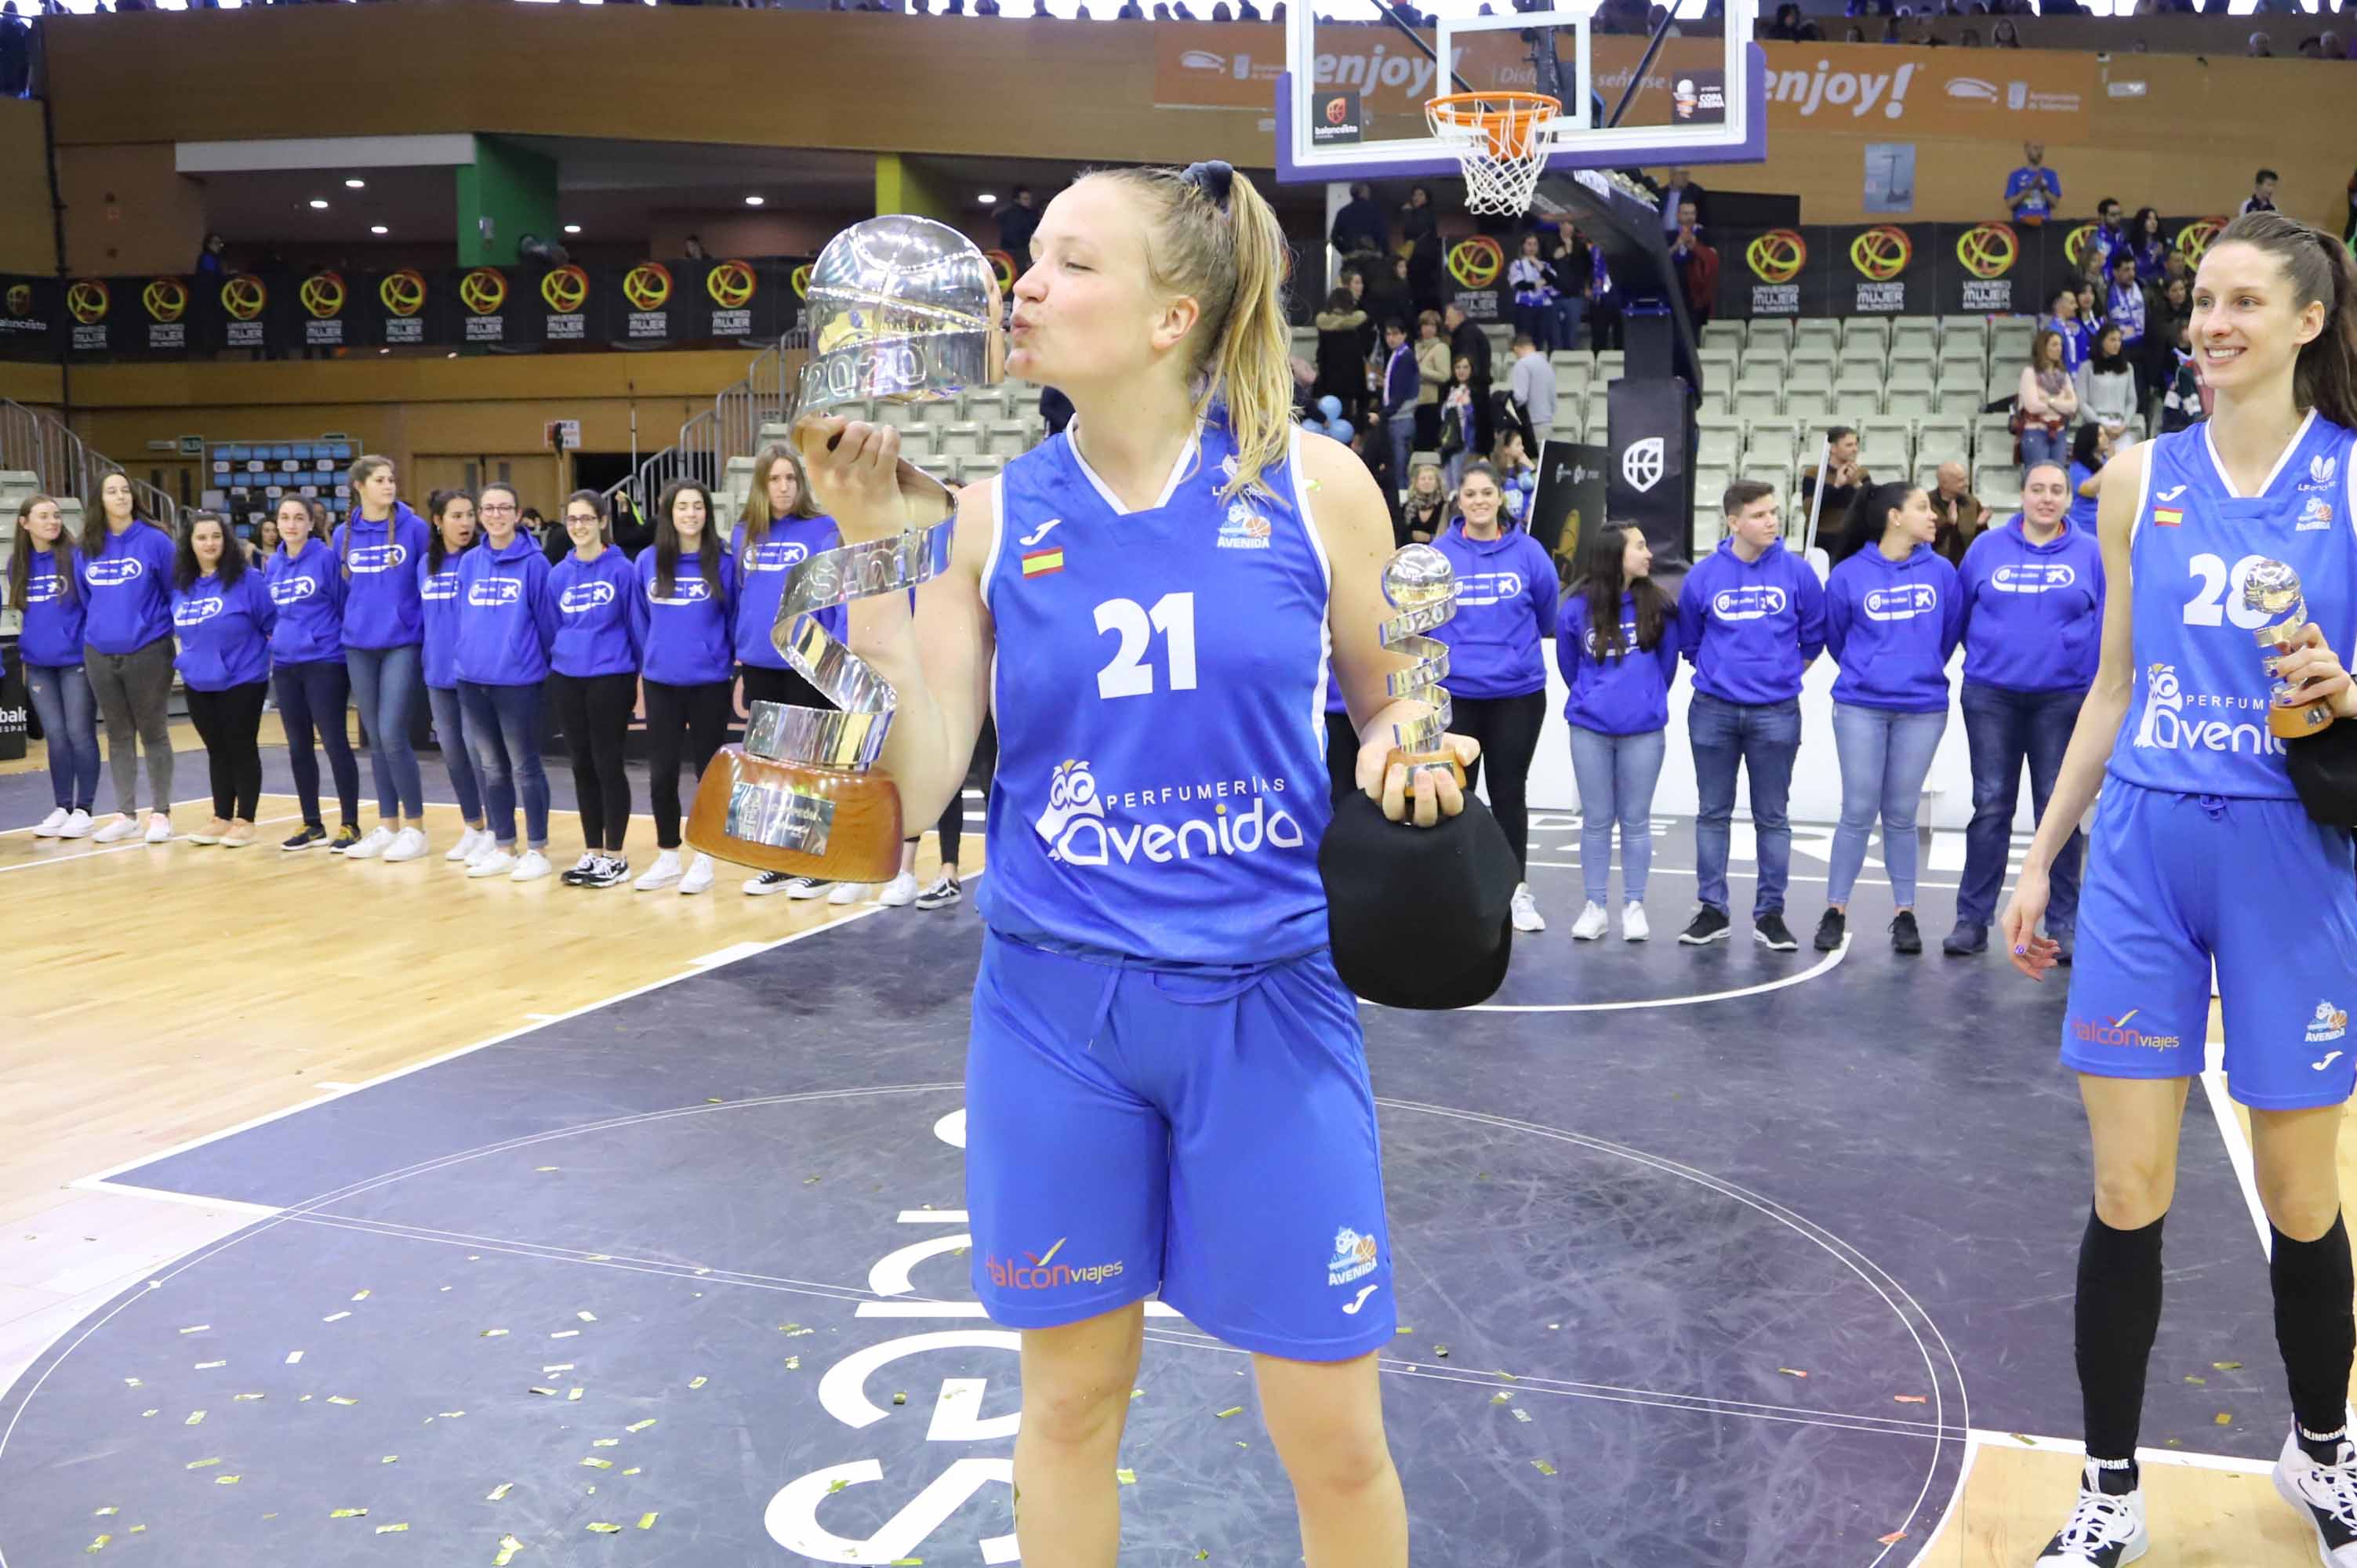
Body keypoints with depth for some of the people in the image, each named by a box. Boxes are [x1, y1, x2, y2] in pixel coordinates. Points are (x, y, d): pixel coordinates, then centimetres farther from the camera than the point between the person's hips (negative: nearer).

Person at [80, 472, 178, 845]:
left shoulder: (155, 540, -5)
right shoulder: (88, 546, 6)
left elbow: (177, 594, -2)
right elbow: (83, 599, 15)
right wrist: (84, 645, 12)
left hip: (148, 652, -4)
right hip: (100, 656, 4)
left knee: (154, 734, 4)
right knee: (118, 736, 11)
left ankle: (161, 814, 12)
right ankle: (125, 814, 18)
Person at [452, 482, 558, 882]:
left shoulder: (534, 562, -7)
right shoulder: (468, 563, 8)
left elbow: (548, 620, -5)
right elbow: (462, 619, 15)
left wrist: (546, 666, -1)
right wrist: (465, 656, 13)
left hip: (518, 679, -5)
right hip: (472, 680, 5)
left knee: (525, 767, 2)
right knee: (490, 767, 12)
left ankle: (537, 851, 10)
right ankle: (502, 848, 21)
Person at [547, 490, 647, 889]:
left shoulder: (621, 569, -6)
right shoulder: (559, 573, 8)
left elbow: (638, 624, -4)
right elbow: (552, 627, 15)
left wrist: (645, 672, -4)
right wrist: (555, 662, 12)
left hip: (611, 678, -5)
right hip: (566, 679, 5)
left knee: (608, 764, 0)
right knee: (582, 766, 10)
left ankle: (615, 856, 8)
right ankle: (591, 852, 18)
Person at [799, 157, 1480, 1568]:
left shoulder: (1313, 483, -4)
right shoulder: (990, 512, 0)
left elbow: (1390, 704, 9)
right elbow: (920, 784, -5)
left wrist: (1406, 753, -13)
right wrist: (870, 550, -11)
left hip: (1267, 999, -1)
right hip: (1056, 1003, 1)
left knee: (1334, 1437, 7)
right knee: (1072, 1396, 15)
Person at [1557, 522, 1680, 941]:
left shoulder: (1658, 606, -4)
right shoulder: (1578, 608, -5)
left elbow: (1667, 662, 9)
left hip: (1644, 730, 0)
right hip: (1590, 730, 0)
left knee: (1635, 820, 7)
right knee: (1596, 820, 8)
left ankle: (1634, 906, 17)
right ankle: (1595, 906, 17)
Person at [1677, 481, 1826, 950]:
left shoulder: (1796, 572, -4)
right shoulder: (1703, 575, -3)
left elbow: (1813, 636, 9)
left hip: (1776, 713, -1)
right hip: (1713, 712, 1)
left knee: (1772, 817, 6)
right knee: (1713, 813, 8)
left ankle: (1770, 912, 14)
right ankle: (1712, 909, 16)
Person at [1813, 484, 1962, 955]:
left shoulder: (1941, 572, 3)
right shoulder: (1848, 575, -3)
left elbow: (1951, 634, 12)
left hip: (1922, 709, 2)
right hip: (1860, 708, -2)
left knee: (1901, 815, 8)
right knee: (1858, 813, -1)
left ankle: (1905, 914, 16)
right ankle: (1835, 912, 9)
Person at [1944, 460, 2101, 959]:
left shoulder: (2091, 552, 3)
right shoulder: (1987, 548, 5)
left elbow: (2109, 623, 2)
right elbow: (1960, 612, 10)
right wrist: (1987, 651, 7)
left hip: (2063, 698, 0)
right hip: (1991, 697, 1)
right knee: (1990, 806, 3)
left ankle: (2063, 924, 12)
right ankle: (1972, 919, 9)